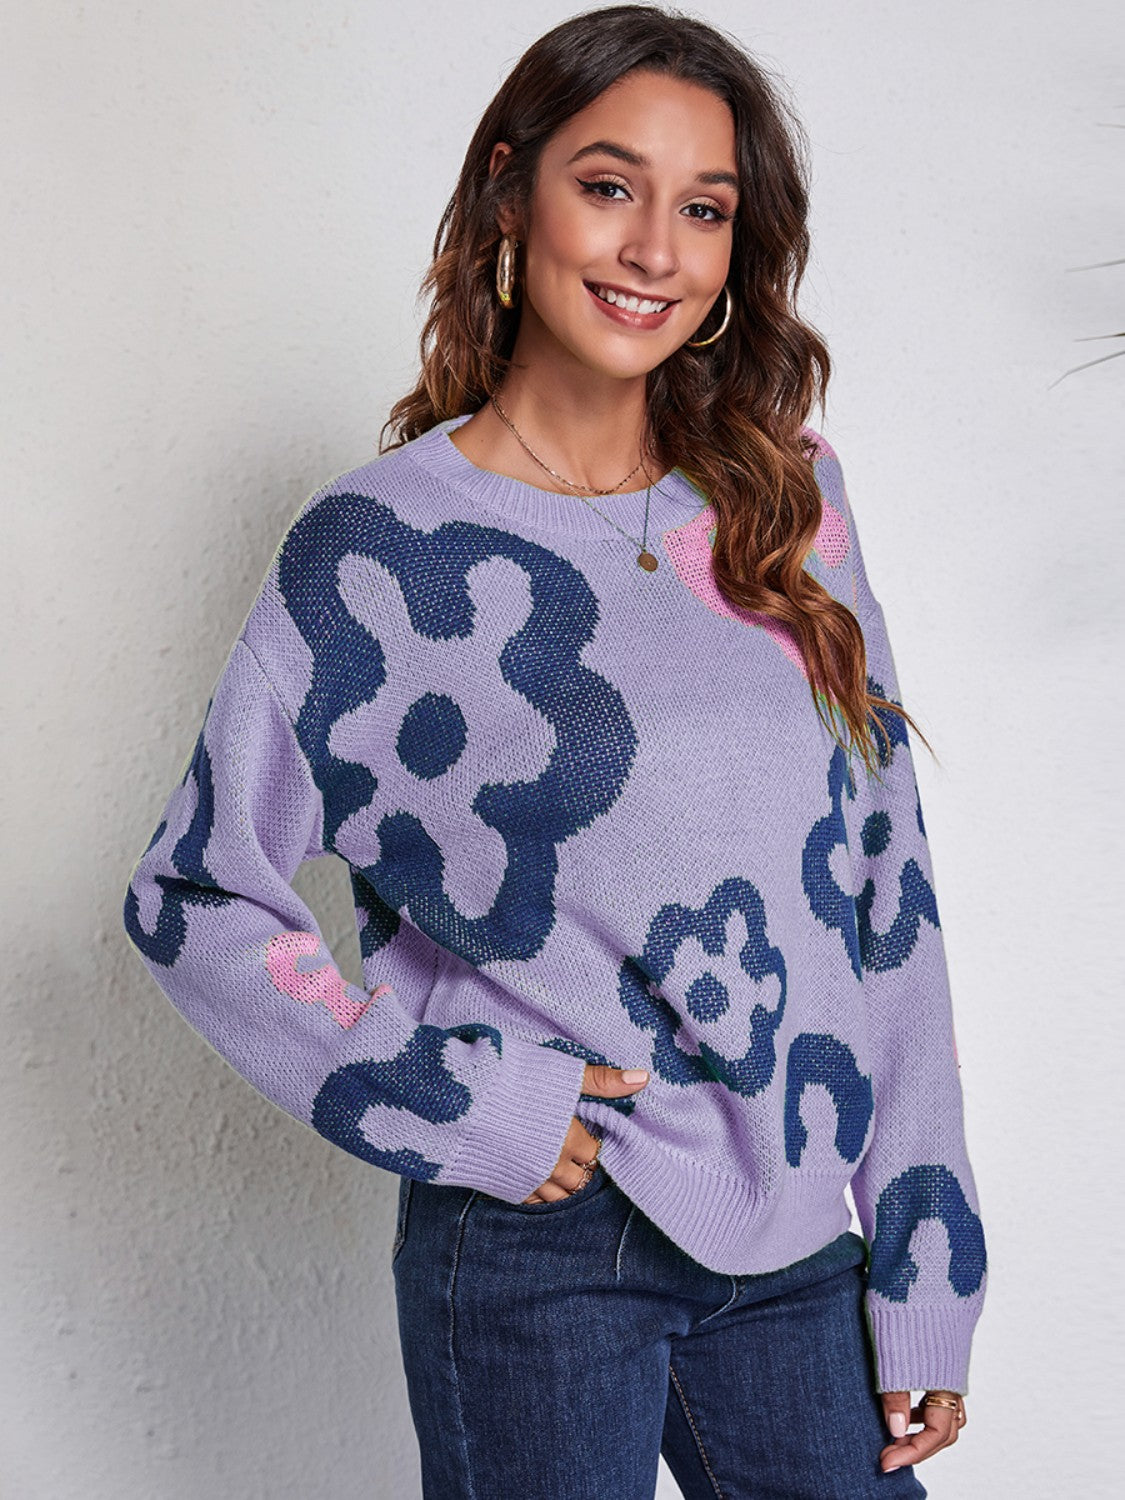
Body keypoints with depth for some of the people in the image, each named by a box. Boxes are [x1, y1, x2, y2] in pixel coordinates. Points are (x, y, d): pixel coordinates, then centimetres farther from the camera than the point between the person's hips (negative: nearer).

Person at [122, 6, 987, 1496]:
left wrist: (927, 1285, 2)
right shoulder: (379, 548, -7)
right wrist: (457, 1111, -12)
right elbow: (196, 896, -2)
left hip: (795, 1251, 4)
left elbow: (884, 881, 4)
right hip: (534, 1250, -3)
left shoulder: (788, 498, 3)